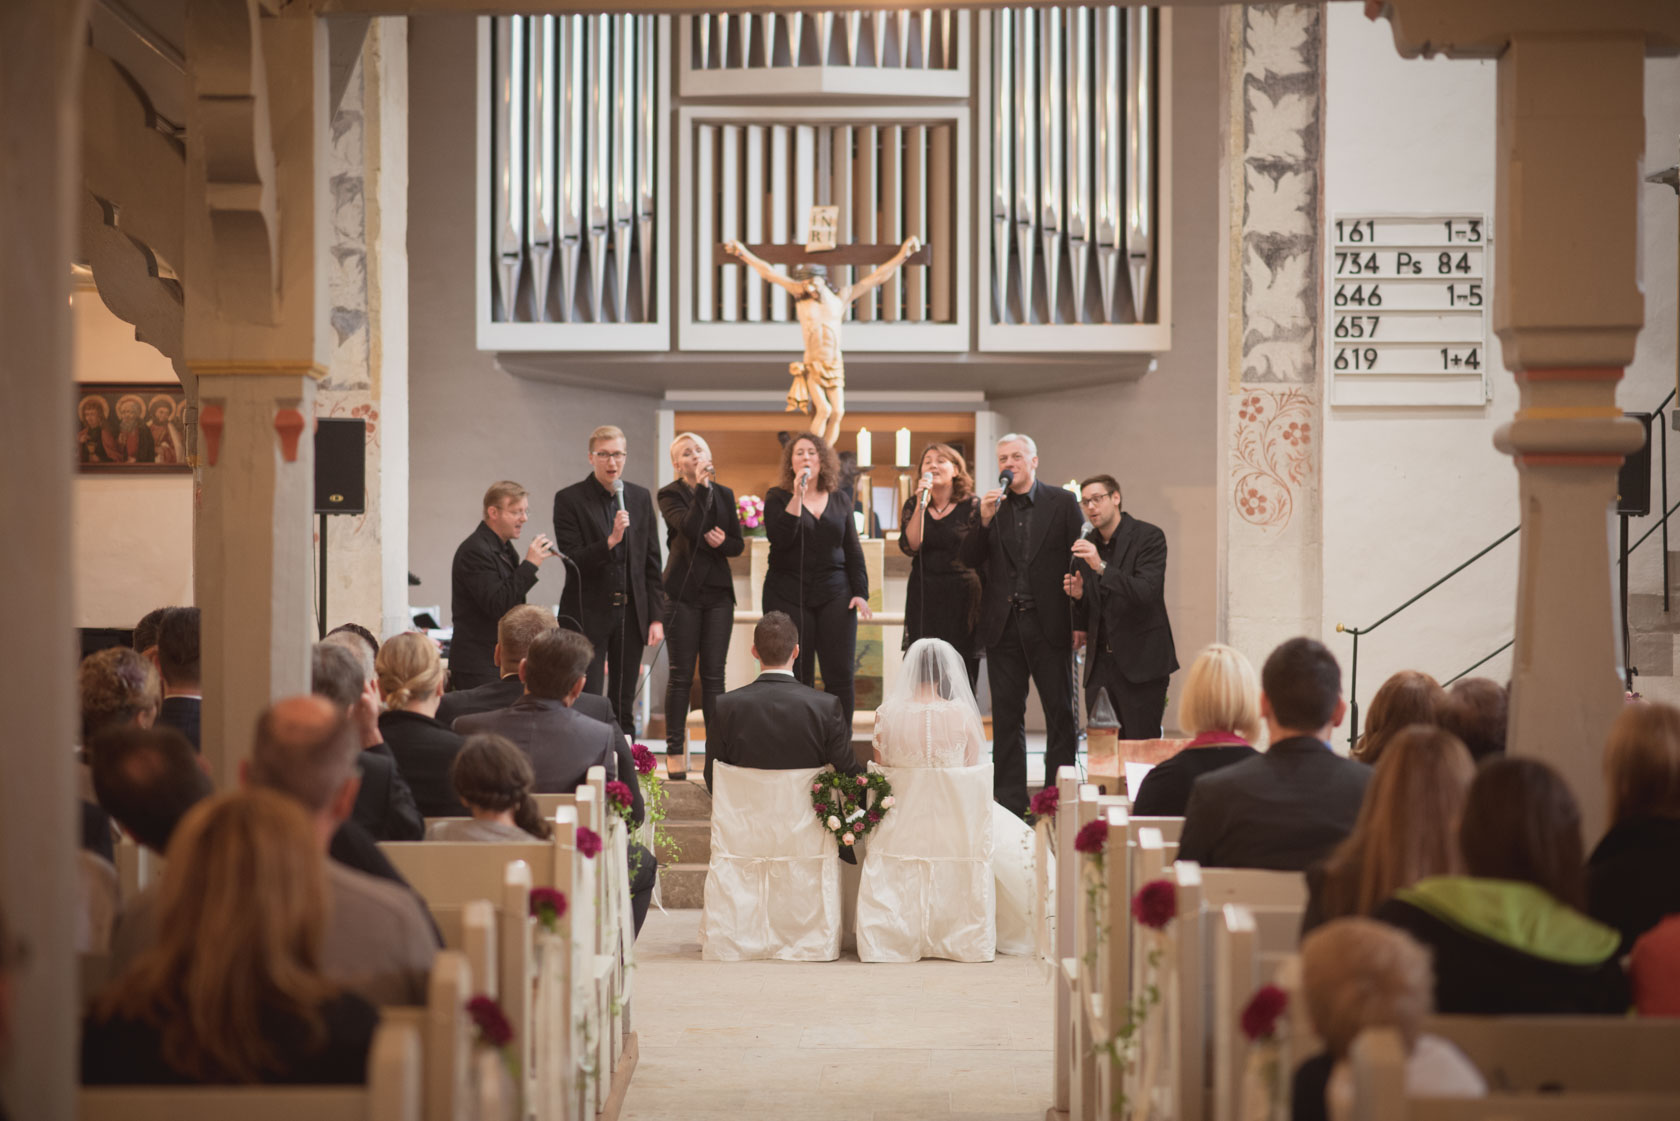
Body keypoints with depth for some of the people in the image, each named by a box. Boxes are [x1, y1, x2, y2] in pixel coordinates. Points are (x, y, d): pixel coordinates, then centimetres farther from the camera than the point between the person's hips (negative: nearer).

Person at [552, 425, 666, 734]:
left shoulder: (640, 497, 9)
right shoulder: (570, 499, -4)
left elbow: (652, 562, 10)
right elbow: (572, 562, -11)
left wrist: (656, 616, 5)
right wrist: (610, 540, -24)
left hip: (631, 613, 4)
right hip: (588, 614, -4)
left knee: (624, 706, 10)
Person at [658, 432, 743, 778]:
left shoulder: (724, 494, 11)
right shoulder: (670, 494, -2)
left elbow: (739, 544, 14)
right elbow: (690, 527, -20)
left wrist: (723, 541, -8)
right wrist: (702, 487, -19)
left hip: (718, 591, 4)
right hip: (683, 590, -4)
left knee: (714, 674, 4)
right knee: (681, 674, -2)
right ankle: (674, 750, 5)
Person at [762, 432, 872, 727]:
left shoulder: (839, 503, 13)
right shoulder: (777, 497, 5)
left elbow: (854, 553, 15)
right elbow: (779, 537, -11)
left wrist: (860, 592, 4)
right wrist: (797, 496, -14)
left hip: (834, 593, 2)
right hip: (788, 593, -2)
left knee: (840, 675, -5)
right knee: (797, 679, -4)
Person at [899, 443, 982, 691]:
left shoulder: (972, 506, 0)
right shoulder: (913, 507, 10)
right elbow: (910, 546, -6)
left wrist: (985, 602, -7)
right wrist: (922, 504, -11)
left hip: (961, 597, -3)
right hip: (923, 598, 3)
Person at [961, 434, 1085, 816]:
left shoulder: (1062, 502, 2)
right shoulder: (989, 505, 8)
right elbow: (970, 561, 2)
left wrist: (1080, 622, -5)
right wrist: (984, 520, -14)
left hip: (1049, 624, -2)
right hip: (1003, 624, 2)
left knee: (1060, 713, 2)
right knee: (1007, 716, 6)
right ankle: (1010, 801, 12)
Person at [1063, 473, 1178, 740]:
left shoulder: (1148, 537, -6)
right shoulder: (1088, 544, 12)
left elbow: (1146, 592, -20)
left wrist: (1101, 567, -27)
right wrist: (1078, 594, -2)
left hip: (1140, 661, -5)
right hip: (1100, 663, 6)